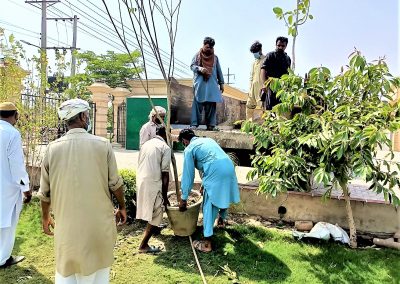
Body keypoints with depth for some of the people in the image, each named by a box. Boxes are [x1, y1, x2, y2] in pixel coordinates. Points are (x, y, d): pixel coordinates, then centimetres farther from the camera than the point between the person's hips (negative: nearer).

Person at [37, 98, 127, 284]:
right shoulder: (102, 145, -12)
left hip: (67, 225, 2)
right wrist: (122, 207, 11)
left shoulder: (53, 148, -6)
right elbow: (115, 184, -6)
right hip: (99, 224, -1)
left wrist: (45, 217, 19)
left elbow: (45, 191, 2)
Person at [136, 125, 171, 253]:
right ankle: (143, 245, 7)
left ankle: (154, 227, 50)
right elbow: (165, 174, -12)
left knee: (148, 208, 28)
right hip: (153, 184, -8)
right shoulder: (165, 148, -8)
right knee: (156, 213, 4)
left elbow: (141, 165, 16)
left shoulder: (146, 144, 13)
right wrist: (165, 195, -7)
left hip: (141, 181, 8)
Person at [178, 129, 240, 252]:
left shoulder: (189, 149, 8)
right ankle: (222, 220, 55)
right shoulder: (208, 140, 29)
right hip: (229, 168, 7)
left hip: (216, 173, -7)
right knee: (224, 197, 30)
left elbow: (188, 175, 7)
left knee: (209, 207, 4)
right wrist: (205, 183, 43)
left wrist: (184, 199, 14)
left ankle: (207, 243, 10)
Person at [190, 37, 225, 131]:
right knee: (198, 103, -8)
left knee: (211, 104, -2)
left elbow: (219, 71, 16)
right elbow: (192, 65, 4)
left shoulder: (215, 57, 15)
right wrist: (200, 69, -17)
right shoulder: (198, 55, 9)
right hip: (200, 83, -2)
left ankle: (210, 124, 2)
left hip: (212, 84, 2)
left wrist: (221, 83, 12)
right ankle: (194, 124, -6)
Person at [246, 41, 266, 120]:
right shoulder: (254, 62, 20)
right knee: (249, 105, 9)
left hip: (261, 87, -7)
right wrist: (250, 89, 13)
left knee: (261, 105, -10)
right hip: (253, 87, 8)